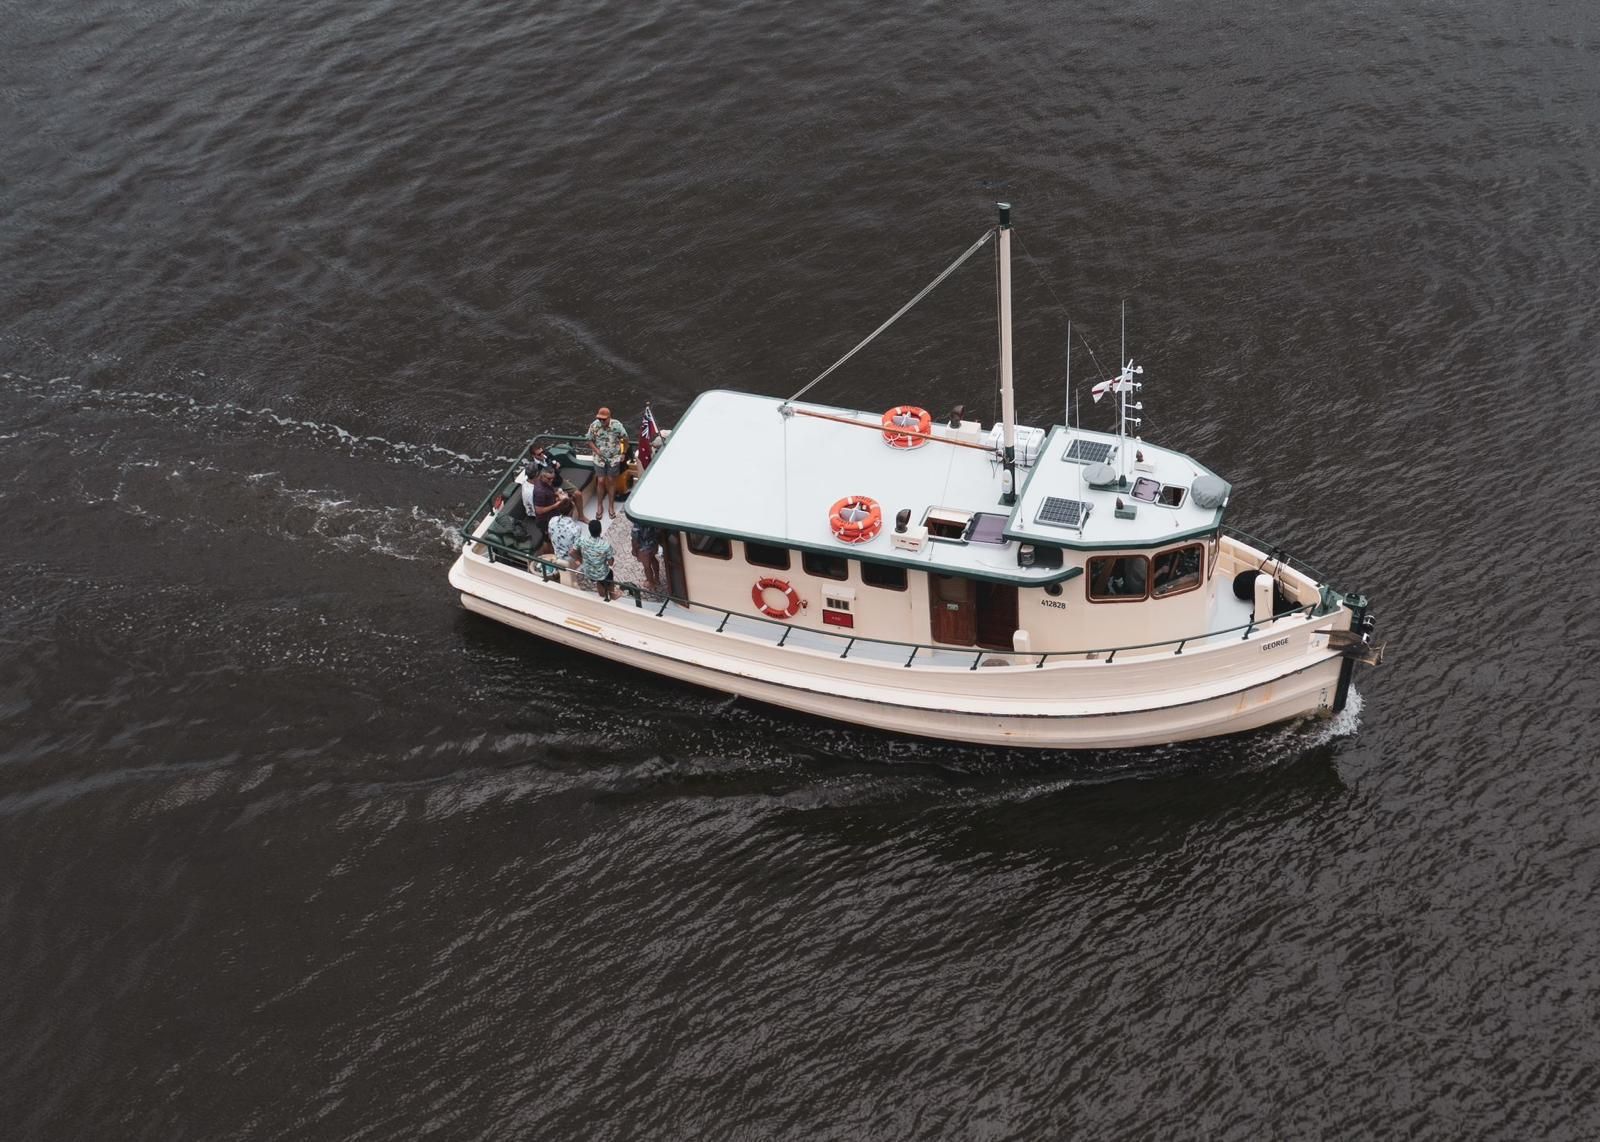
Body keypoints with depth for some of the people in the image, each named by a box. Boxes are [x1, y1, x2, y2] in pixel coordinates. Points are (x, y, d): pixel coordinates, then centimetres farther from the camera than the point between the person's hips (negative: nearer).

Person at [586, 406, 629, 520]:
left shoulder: (617, 426, -19)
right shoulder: (594, 425, -15)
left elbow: (625, 439, -4)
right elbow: (590, 441, -2)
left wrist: (624, 453, 1)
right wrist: (596, 450, -17)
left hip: (614, 458, -1)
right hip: (600, 458, 1)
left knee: (611, 481, 8)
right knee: (601, 481, 2)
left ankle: (611, 506, 21)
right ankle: (599, 506, 20)